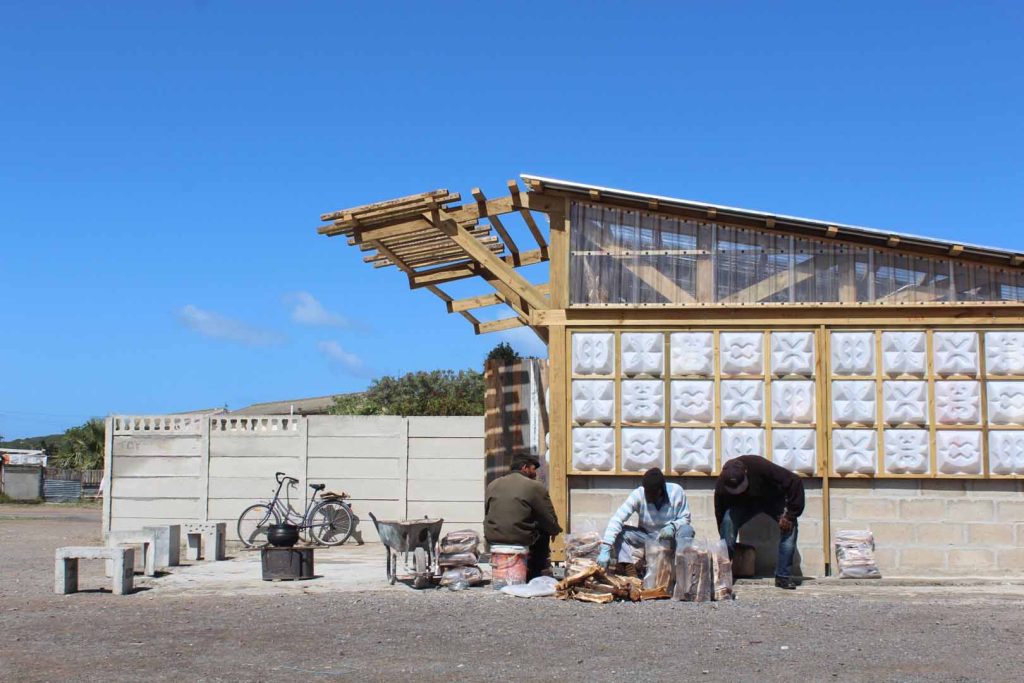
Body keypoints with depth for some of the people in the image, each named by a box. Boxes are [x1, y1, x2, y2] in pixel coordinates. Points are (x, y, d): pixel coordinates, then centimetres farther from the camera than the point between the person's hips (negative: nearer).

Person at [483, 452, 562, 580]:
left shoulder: (492, 485, 10)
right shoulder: (535, 487, -6)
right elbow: (550, 521, -2)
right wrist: (556, 530, 20)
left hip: (492, 539, 6)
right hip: (521, 541, -6)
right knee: (544, 532, 23)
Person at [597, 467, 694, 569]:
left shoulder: (676, 492, -21)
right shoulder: (638, 494, -22)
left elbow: (685, 518, -8)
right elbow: (616, 520, -28)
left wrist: (672, 526, -32)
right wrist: (605, 550, -39)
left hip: (669, 537, -1)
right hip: (647, 536, 1)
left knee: (686, 530, -31)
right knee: (619, 531, -23)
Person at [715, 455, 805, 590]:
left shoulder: (760, 466, -41)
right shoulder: (721, 485, -32)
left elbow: (795, 483, -36)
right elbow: (720, 515, -19)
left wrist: (790, 515, -35)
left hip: (773, 499, -1)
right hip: (743, 505, 1)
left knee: (789, 526, -26)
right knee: (727, 522, -28)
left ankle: (782, 575, -16)